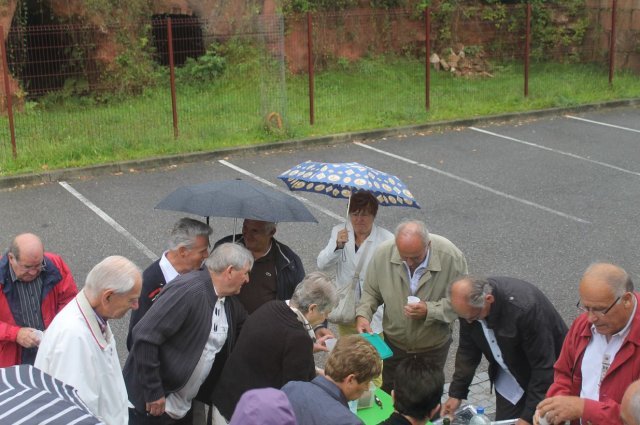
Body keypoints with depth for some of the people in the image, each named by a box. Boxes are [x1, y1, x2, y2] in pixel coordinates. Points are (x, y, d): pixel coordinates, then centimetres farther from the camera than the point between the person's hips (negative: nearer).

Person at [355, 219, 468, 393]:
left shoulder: (451, 257, -27)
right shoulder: (383, 254, -22)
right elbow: (371, 292, -6)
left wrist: (430, 310, -31)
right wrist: (362, 315, -23)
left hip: (434, 344, -1)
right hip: (394, 340, 2)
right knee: (389, 393, 22)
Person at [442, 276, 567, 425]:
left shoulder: (524, 307, -37)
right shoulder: (469, 302, -19)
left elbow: (544, 366, -29)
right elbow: (468, 350, -3)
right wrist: (456, 393, -4)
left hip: (547, 376, -5)